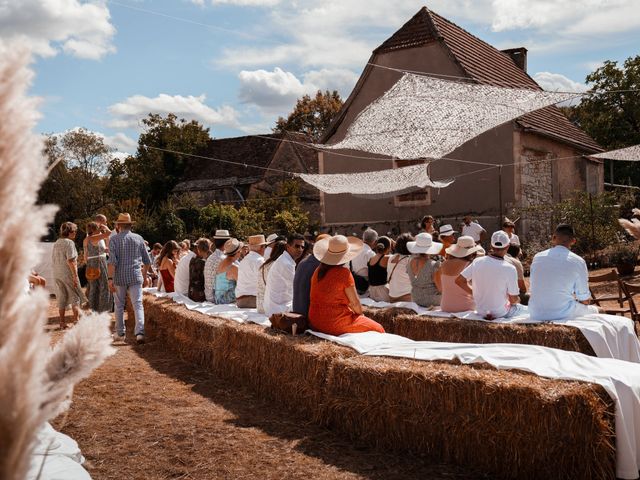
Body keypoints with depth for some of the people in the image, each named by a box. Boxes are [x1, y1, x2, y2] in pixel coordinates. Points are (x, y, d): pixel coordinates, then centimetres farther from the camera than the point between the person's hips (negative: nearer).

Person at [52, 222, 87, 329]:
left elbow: (53, 260, 16)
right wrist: (75, 276, -18)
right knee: (75, 297, 5)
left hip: (57, 274, 7)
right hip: (68, 274, -7)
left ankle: (62, 322, 15)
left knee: (61, 298, 12)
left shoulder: (56, 243, 11)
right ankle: (76, 320, 2)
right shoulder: (69, 243, -13)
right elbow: (70, 261, -19)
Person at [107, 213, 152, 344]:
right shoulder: (139, 238, 5)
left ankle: (120, 333, 21)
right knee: (138, 305, -3)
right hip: (136, 277, 1)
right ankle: (140, 332, -19)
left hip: (120, 278, -1)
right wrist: (144, 275, 25)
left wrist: (110, 279, -12)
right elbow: (147, 261, 10)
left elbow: (112, 261, -13)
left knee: (119, 306, 13)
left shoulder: (114, 239, -3)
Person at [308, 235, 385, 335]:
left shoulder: (318, 271, 5)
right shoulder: (344, 273, -17)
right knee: (377, 329, 6)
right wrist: (360, 314, 10)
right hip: (335, 324, -8)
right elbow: (355, 302, -11)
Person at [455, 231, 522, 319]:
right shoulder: (509, 269, -22)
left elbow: (459, 281, -3)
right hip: (501, 313, -5)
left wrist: (473, 292, 10)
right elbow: (513, 300, -16)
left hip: (480, 312, 6)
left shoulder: (477, 262, -10)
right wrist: (517, 299, 8)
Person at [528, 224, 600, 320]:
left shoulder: (537, 257, 1)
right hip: (563, 314, -4)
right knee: (593, 309, 24)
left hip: (536, 314, 4)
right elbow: (584, 300, -4)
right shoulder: (578, 262, -8)